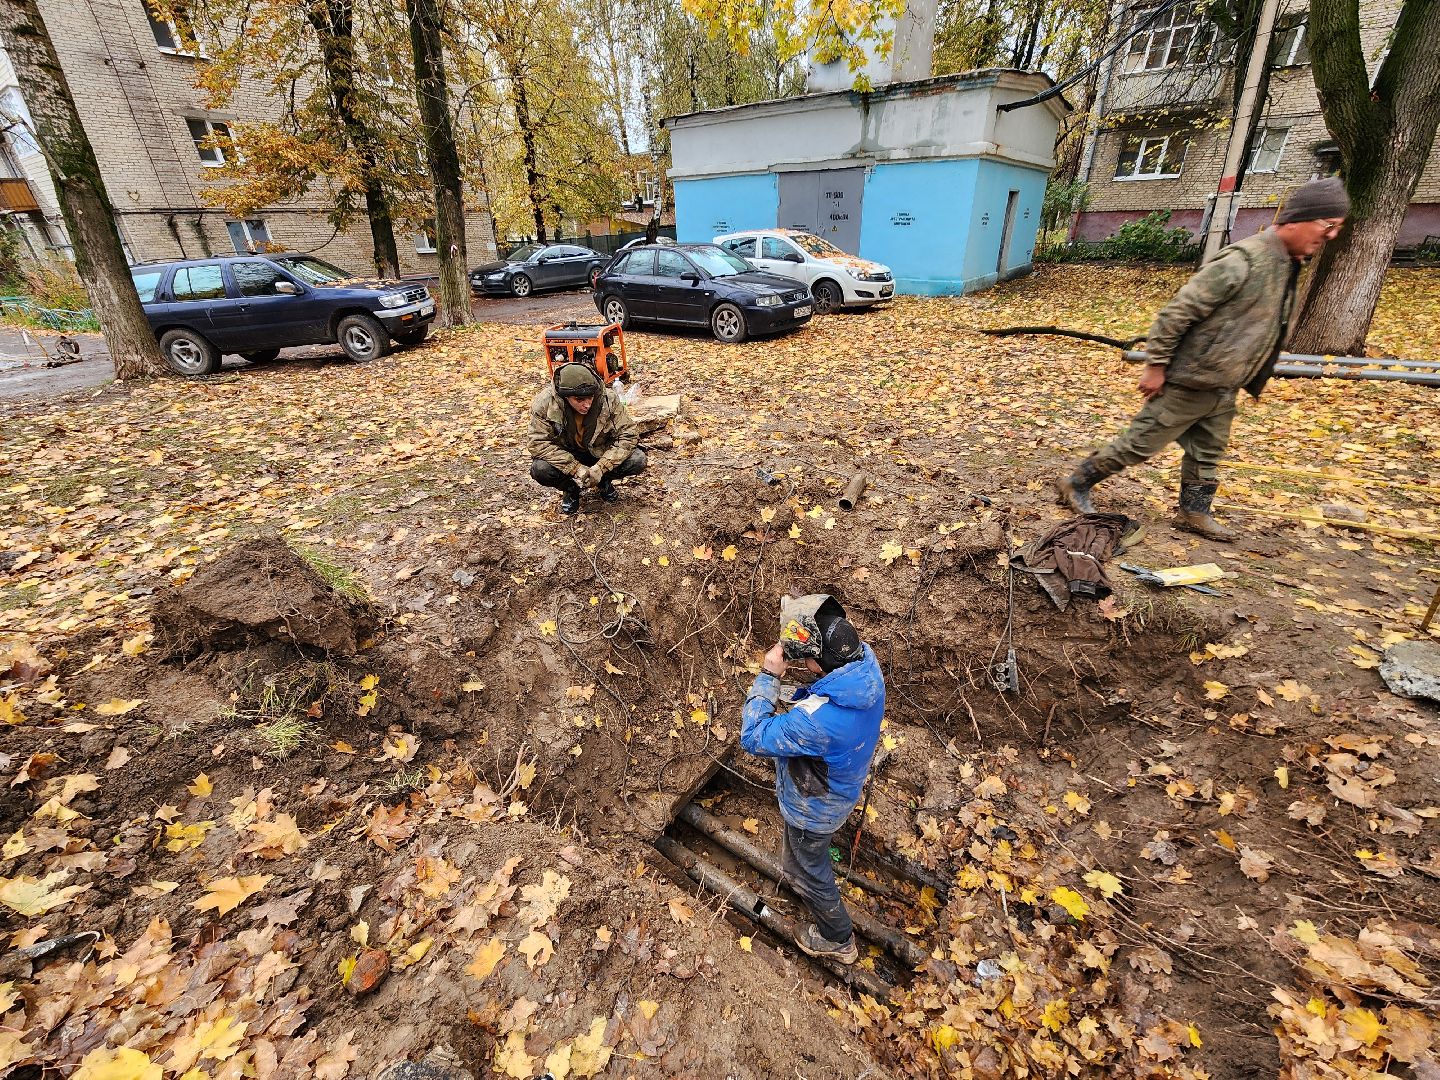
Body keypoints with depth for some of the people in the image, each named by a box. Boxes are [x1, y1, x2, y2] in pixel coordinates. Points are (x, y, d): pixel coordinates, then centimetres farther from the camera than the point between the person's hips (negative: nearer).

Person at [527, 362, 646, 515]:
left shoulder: (608, 399, -25)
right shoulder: (544, 403, -26)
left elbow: (629, 434, -22)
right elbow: (539, 443, -25)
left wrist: (601, 468, -30)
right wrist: (576, 468, -33)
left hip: (601, 453, 1)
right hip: (567, 456, -1)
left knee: (637, 461, -25)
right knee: (540, 470, -31)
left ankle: (604, 482, 8)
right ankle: (570, 489, 5)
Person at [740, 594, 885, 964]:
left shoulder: (815, 719, -48)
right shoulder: (866, 660, -27)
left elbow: (753, 738, -31)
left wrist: (768, 676, -31)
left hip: (812, 808, -7)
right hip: (844, 784, 7)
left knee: (810, 872, 25)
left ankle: (838, 940, 53)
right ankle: (797, 871, 71)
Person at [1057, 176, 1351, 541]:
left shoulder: (1287, 265, 10)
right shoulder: (1244, 260, -21)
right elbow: (1177, 312, -22)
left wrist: (1250, 382, 22)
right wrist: (1156, 366, -21)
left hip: (1223, 389, 9)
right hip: (1189, 382, -9)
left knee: (1207, 454, 16)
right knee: (1140, 444, -2)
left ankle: (1194, 512, 28)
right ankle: (1076, 483, 11)